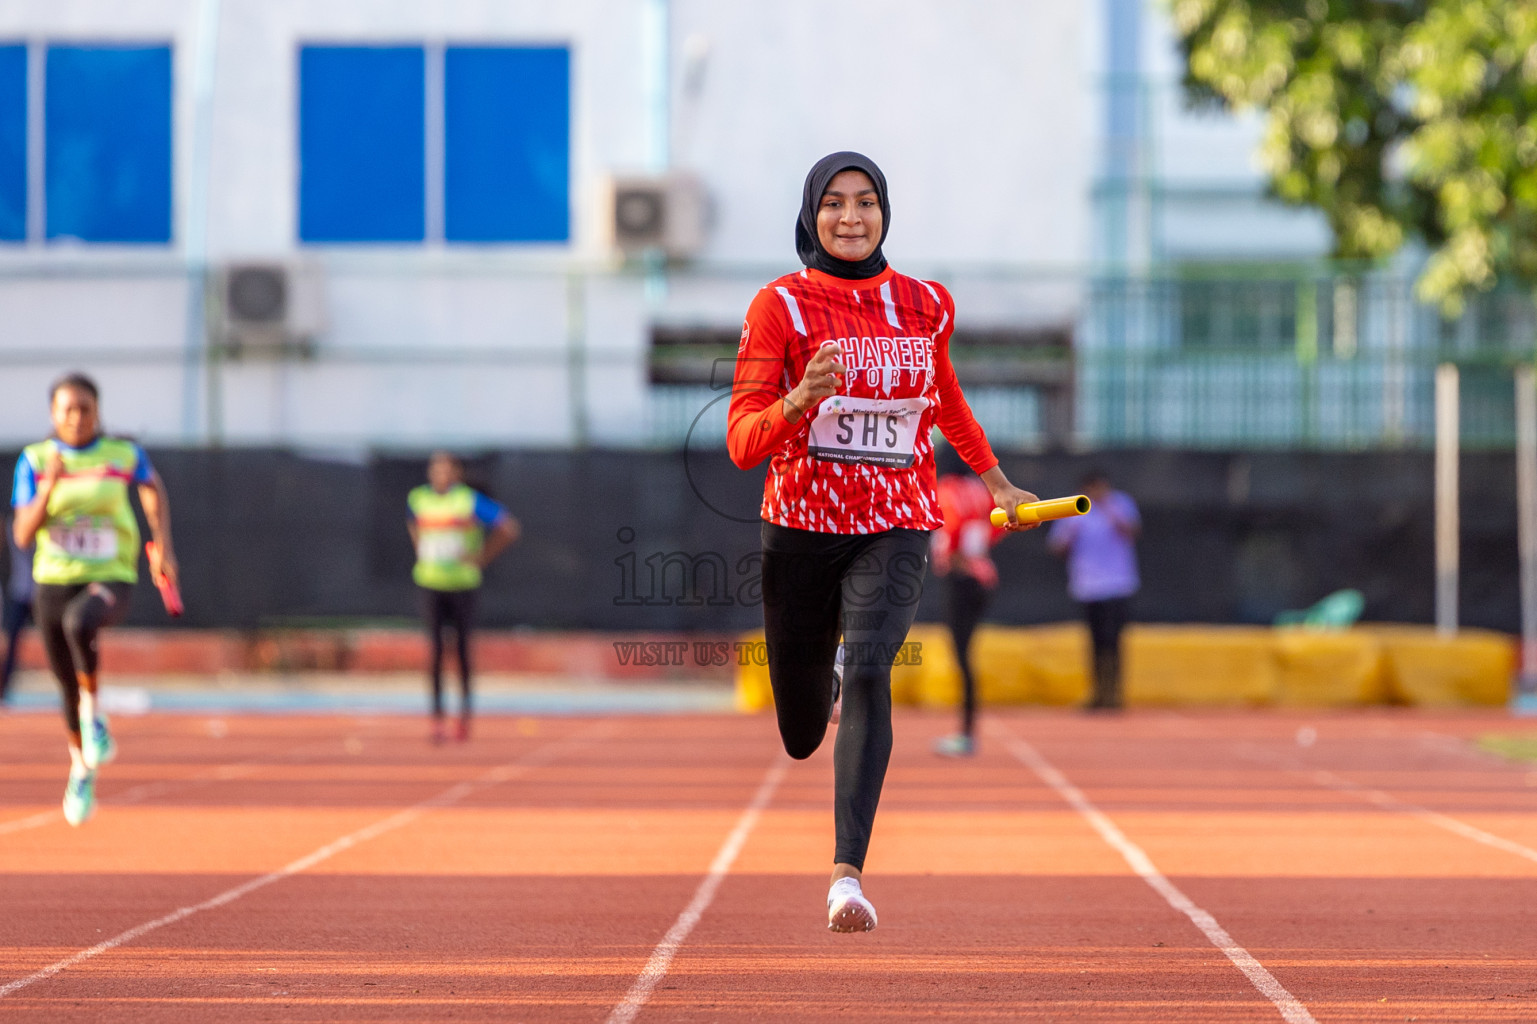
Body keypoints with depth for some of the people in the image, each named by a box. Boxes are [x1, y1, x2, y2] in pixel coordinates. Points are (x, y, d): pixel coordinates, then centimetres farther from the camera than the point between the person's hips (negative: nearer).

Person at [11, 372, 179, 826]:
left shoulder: (124, 455, -3)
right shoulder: (35, 461, -3)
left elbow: (153, 489, 20)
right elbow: (23, 535, -7)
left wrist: (164, 546, 12)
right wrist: (49, 487, -21)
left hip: (110, 579, -2)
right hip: (53, 581, 2)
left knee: (80, 622, -38)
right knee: (68, 686, 12)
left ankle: (93, 711, -14)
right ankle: (83, 768, 40)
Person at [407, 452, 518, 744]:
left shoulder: (470, 500, -8)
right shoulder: (417, 498, 5)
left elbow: (509, 528, -5)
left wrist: (482, 557, -7)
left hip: (463, 584, -2)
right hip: (430, 584, 2)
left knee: (462, 648, 6)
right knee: (435, 648, -8)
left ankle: (465, 711, 24)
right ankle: (437, 717, -10)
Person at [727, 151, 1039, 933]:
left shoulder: (926, 306, 3)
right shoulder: (780, 307, -7)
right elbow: (742, 444, -13)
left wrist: (995, 480, 31)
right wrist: (799, 400, -31)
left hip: (896, 526, 0)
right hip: (802, 524, 0)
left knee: (870, 672, -27)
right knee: (801, 738, 10)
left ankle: (848, 871, -30)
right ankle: (827, 671, 50)